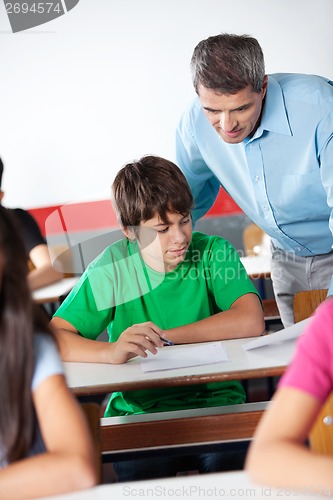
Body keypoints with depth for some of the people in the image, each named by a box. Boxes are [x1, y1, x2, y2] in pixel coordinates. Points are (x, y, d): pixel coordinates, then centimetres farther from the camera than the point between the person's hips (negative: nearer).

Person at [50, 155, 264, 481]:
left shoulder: (214, 253, -3)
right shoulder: (113, 268, -4)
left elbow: (250, 322, -18)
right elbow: (52, 338, -13)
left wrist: (164, 337, -18)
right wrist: (111, 351, -32)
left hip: (214, 401, 1)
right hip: (138, 408, 0)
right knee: (140, 470, -28)